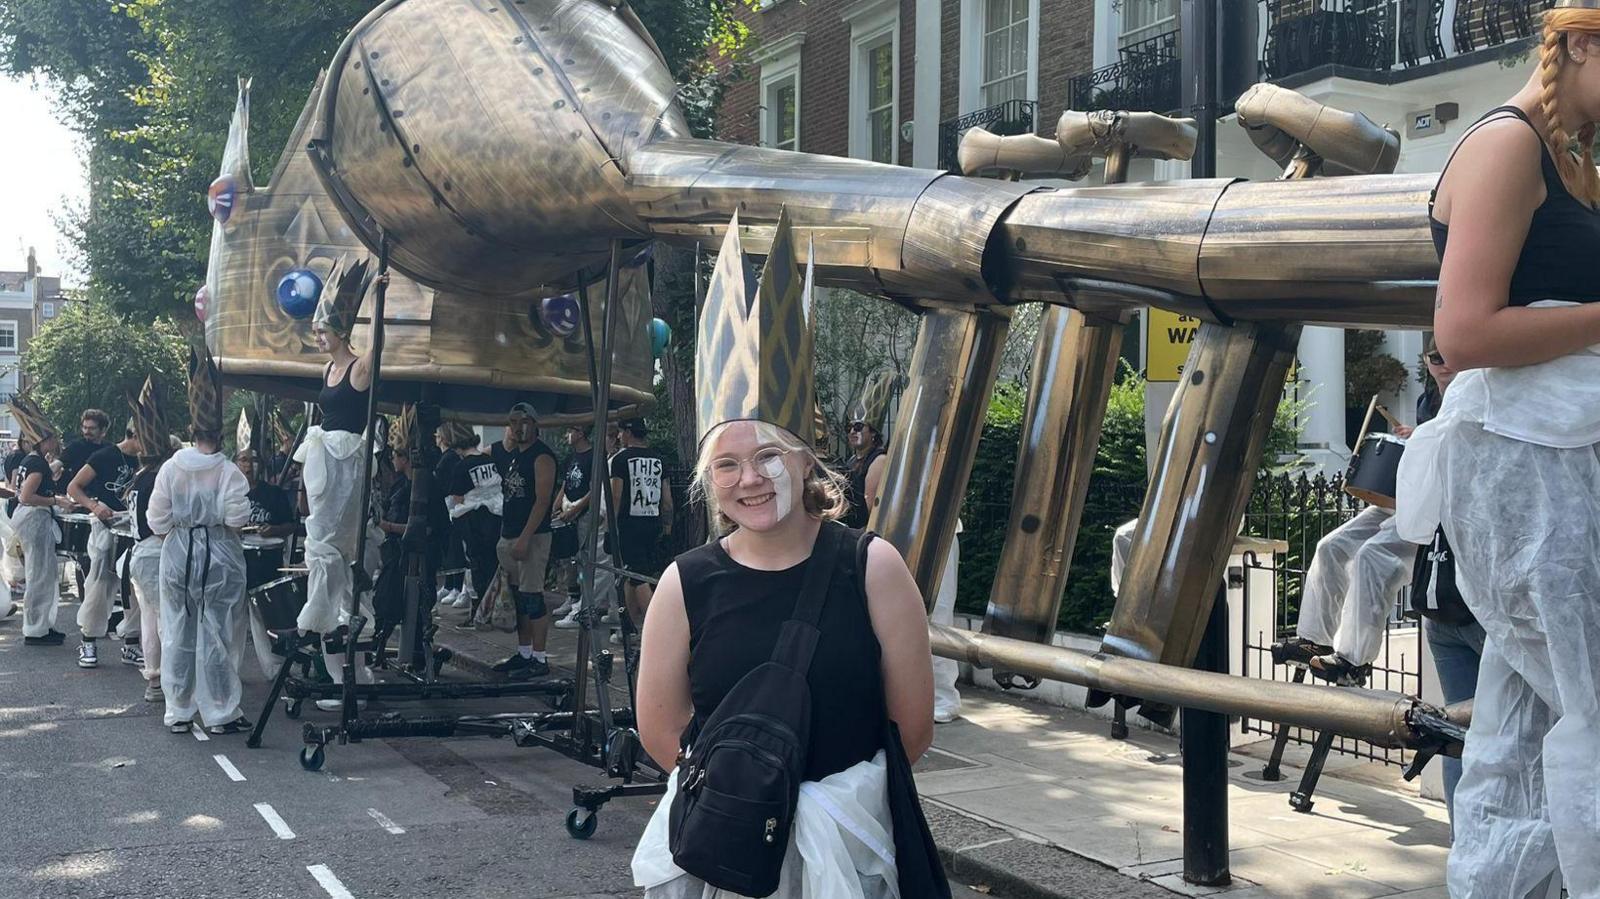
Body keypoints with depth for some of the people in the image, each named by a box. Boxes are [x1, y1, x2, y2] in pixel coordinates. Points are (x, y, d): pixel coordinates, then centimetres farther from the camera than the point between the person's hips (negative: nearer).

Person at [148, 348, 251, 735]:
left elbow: (157, 522, -1)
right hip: (220, 558, -3)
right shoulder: (228, 472, -11)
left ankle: (179, 712, 17)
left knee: (178, 634, 10)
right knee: (217, 636, 3)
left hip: (178, 556, 3)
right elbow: (237, 518, -15)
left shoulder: (170, 468, -2)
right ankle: (220, 713, 8)